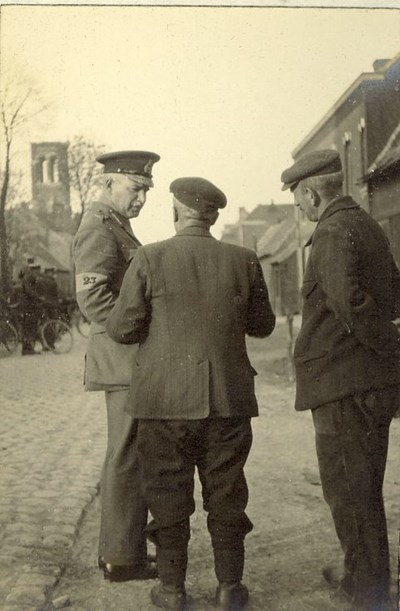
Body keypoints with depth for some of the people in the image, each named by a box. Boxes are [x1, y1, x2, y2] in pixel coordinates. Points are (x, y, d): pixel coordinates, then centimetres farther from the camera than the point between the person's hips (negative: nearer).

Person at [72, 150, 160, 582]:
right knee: (128, 460, -5)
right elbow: (92, 297, -23)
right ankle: (122, 558, 5)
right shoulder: (98, 229, -11)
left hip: (132, 363, 11)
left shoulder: (116, 228, 21)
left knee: (127, 459, 15)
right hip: (125, 361, -11)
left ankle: (119, 550, 26)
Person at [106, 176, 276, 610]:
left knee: (168, 494, 10)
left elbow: (123, 328, -6)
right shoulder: (243, 261, 0)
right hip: (227, 397, 2)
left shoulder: (150, 259, -7)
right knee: (225, 493, 12)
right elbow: (262, 325, 11)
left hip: (166, 398, -2)